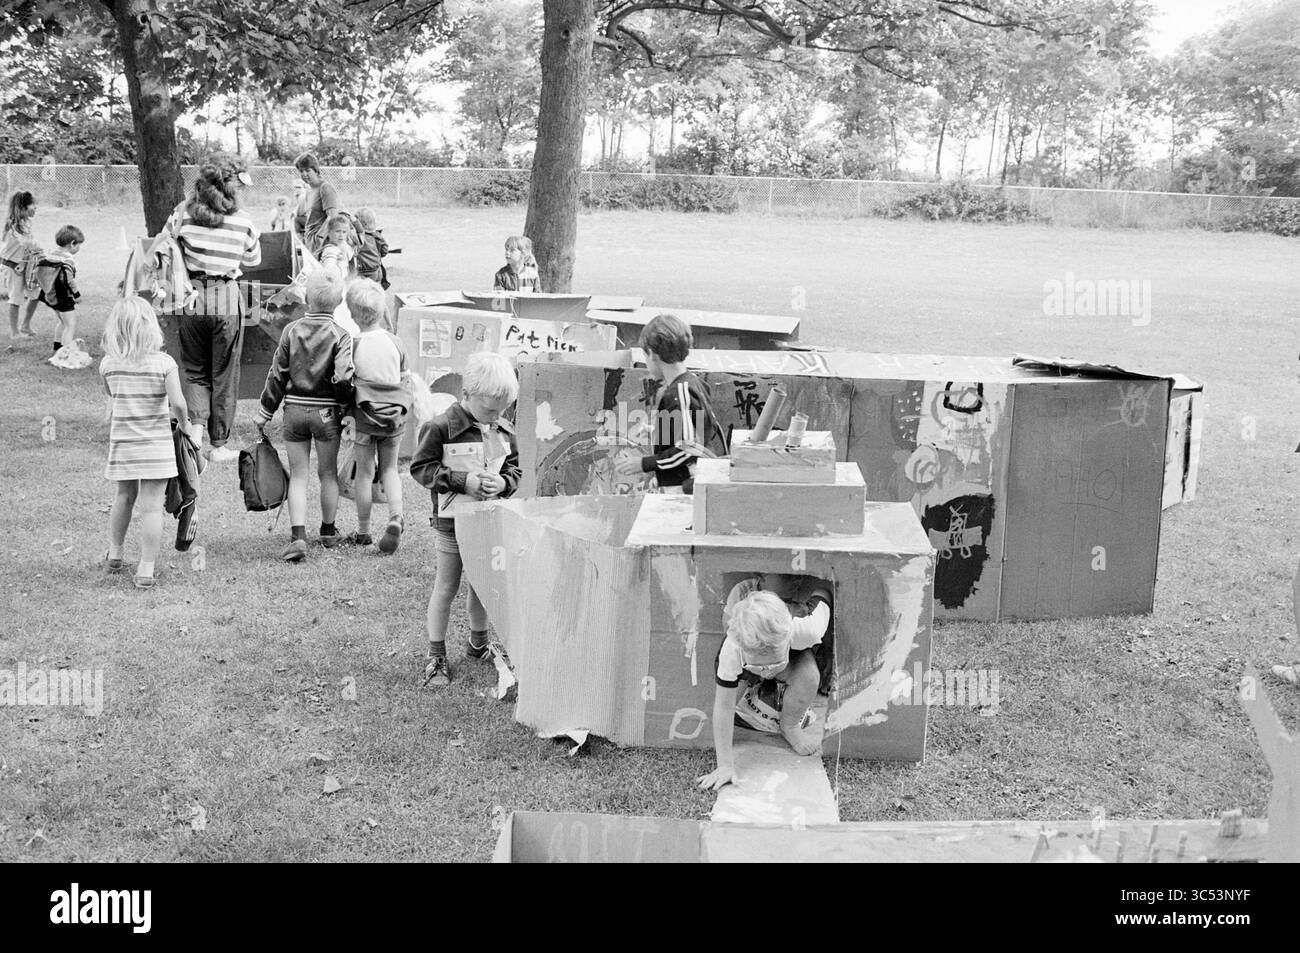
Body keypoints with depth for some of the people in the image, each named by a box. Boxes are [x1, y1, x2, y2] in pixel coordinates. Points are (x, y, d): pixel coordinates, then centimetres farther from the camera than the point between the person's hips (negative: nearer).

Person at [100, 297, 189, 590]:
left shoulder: (108, 364, -2)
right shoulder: (164, 362, -12)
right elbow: (178, 403, -18)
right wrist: (182, 422, 3)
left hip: (122, 442, 3)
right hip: (156, 443, -3)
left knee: (124, 497, 23)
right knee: (151, 506, 0)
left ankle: (114, 554, 35)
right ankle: (146, 570, 0)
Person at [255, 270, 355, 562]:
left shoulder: (292, 331, -1)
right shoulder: (340, 336, -8)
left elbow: (277, 375, 1)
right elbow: (343, 378, -17)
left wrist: (264, 413, 9)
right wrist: (346, 406, 0)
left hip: (295, 409, 1)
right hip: (326, 411, -1)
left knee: (297, 476, 6)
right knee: (328, 473, 14)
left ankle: (298, 537, -6)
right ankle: (328, 532, 28)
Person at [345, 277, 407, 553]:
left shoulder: (354, 346, -11)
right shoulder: (395, 342, -1)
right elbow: (404, 379, 7)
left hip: (365, 414, -3)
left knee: (365, 471, 9)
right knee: (389, 468, 16)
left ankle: (363, 531, 18)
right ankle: (396, 517, -6)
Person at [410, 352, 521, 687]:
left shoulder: (505, 430, 3)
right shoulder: (442, 427, -15)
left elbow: (515, 470, 9)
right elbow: (421, 468, -14)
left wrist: (504, 482, -14)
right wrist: (461, 480, -24)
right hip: (454, 522, -5)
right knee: (446, 587, 5)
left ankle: (478, 643, 37)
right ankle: (436, 656, 16)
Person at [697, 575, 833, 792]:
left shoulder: (805, 631, -46)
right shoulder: (732, 650, -45)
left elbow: (821, 595, -23)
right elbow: (723, 706, -35)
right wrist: (725, 765, -34)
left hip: (795, 659, -1)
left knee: (809, 676, -31)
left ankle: (790, 727, -1)